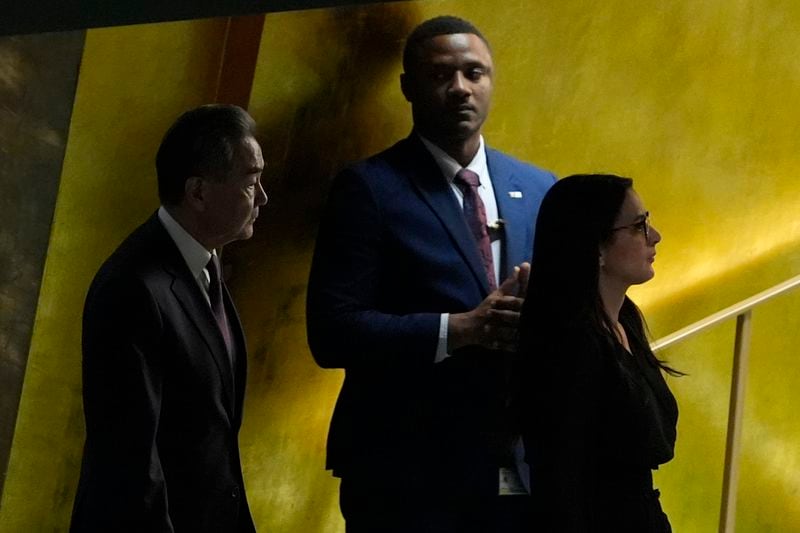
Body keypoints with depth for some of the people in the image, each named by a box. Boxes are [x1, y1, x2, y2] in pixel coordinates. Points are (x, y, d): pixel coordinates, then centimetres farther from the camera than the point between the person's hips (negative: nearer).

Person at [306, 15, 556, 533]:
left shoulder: (541, 190, 10)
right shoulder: (369, 188, -5)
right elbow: (332, 333, -12)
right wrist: (461, 328, -20)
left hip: (522, 467, 5)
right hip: (410, 474, -4)